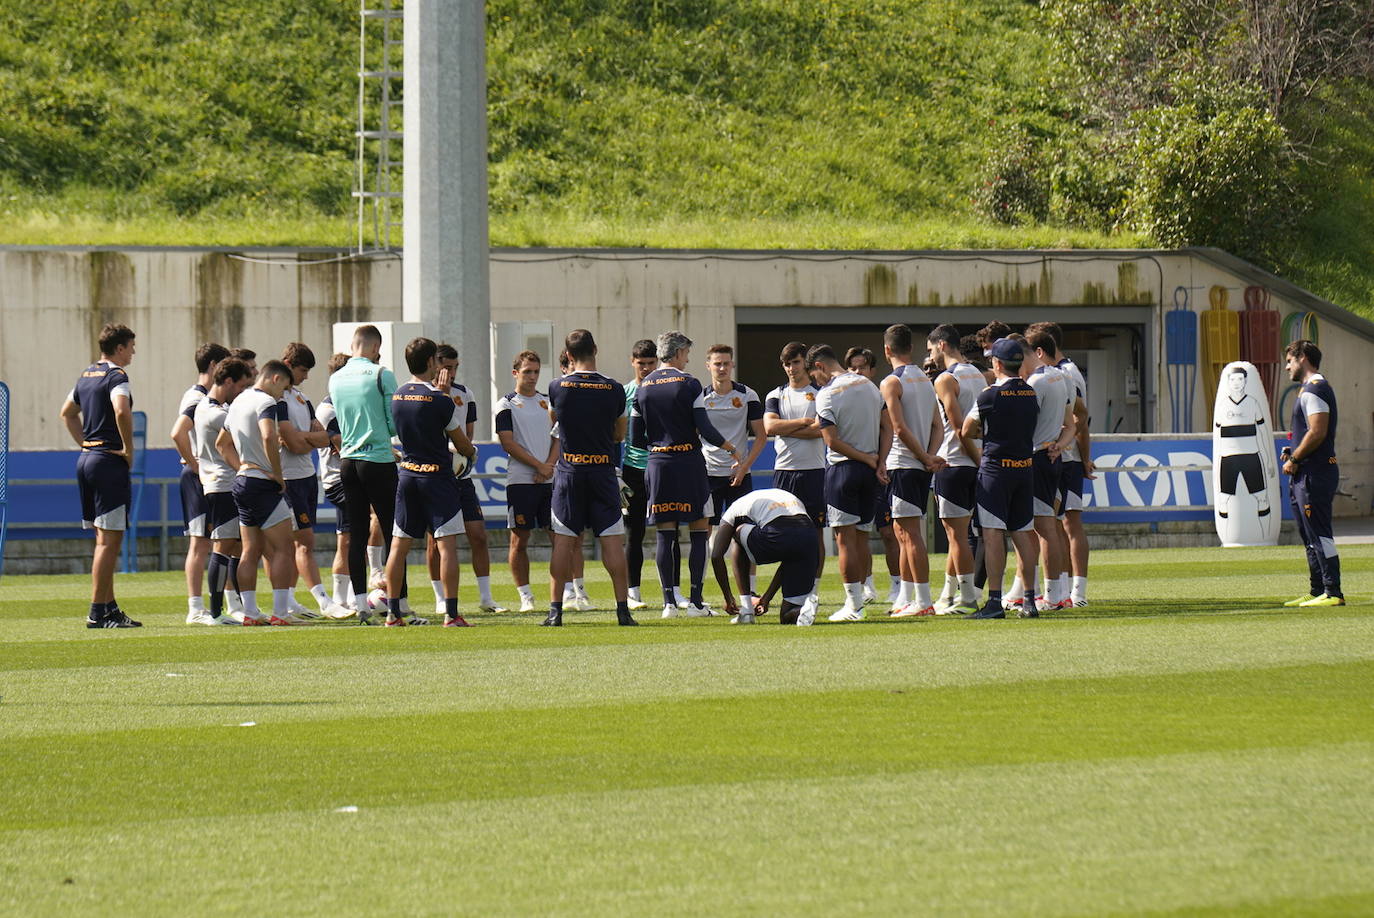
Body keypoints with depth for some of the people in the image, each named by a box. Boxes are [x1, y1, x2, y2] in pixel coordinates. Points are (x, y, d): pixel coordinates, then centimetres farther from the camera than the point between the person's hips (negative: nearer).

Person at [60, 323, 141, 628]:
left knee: (104, 537, 14)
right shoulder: (115, 375, -12)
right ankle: (97, 612, -9)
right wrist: (128, 449, -17)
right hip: (110, 461, -9)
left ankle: (110, 607, 17)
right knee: (110, 538, -7)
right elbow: (121, 411, -29)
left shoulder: (86, 375, 16)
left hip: (86, 458, 9)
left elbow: (67, 413, 28)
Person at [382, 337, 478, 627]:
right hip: (437, 476, -6)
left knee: (399, 545, 9)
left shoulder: (396, 397, 4)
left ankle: (393, 612, 11)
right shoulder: (440, 399, -12)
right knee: (447, 545, -4)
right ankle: (451, 614, -9)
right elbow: (462, 444, -2)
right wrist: (472, 452, 21)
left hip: (407, 475, 6)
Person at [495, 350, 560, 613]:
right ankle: (525, 596, 5)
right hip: (520, 480, -3)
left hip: (550, 480, 3)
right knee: (519, 540, -1)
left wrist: (548, 467, -6)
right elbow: (508, 443, -6)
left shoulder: (549, 402, 15)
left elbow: (558, 438, 11)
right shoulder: (506, 405, 2)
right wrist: (539, 465, -11)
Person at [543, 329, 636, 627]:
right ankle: (622, 608, 1)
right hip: (603, 471, 0)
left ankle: (555, 610, 2)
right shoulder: (613, 389, -4)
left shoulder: (558, 387, -5)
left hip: (569, 471, 0)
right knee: (612, 540, 2)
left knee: (563, 540, 3)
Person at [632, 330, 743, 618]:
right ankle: (696, 602, -2)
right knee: (699, 532, 2)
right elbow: (705, 429, -10)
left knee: (665, 535, 5)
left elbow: (636, 438, 8)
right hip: (689, 462, -4)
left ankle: (669, 602, 1)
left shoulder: (643, 389, 7)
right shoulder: (689, 384, -6)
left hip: (657, 464, 4)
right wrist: (732, 449, 5)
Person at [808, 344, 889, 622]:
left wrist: (868, 460, -7)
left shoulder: (827, 395, -13)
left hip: (843, 469, -7)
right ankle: (858, 599, 16)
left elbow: (833, 441, -16)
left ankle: (854, 605, -6)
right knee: (862, 538, 12)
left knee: (845, 538, -4)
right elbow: (887, 428, 8)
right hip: (869, 473, 7)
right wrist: (879, 463, 2)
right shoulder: (870, 386, 8)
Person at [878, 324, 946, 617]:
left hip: (902, 465, -8)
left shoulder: (892, 382, -11)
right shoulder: (926, 381, 15)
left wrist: (926, 457, -10)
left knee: (909, 533, -8)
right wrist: (931, 455, -1)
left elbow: (900, 428, -17)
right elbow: (938, 425, 12)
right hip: (922, 467, 8)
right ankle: (904, 598, 18)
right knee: (905, 532, 15)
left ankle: (923, 601, -11)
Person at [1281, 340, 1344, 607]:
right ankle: (1317, 592, 20)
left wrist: (1294, 459, -13)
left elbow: (1317, 433, -22)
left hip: (1314, 473, -11)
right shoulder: (1312, 389, 20)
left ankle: (1333, 593, -12)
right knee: (1311, 537, 15)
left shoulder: (1314, 390, -13)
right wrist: (1293, 452, 13)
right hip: (1307, 474, 11)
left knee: (1319, 534, -11)